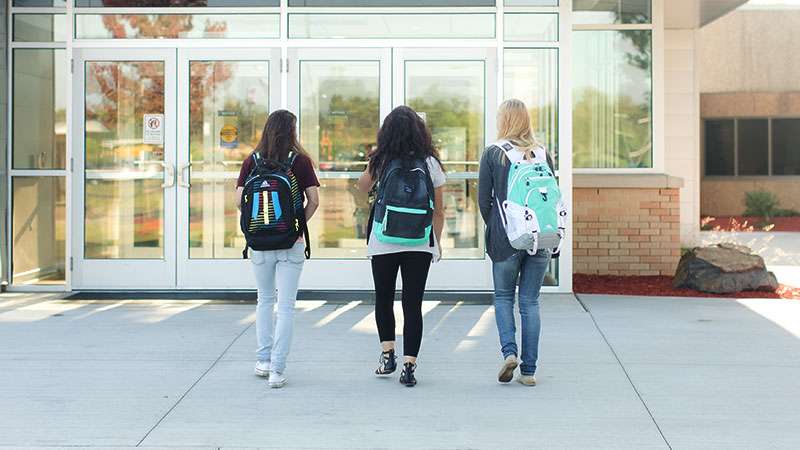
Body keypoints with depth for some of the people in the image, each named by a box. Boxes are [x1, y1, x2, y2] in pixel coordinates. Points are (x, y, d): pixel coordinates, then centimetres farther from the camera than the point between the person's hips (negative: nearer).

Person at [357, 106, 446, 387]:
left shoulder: (381, 161, -3)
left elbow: (362, 187, 17)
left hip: (384, 244, 0)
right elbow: (438, 210, 4)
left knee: (383, 299, 18)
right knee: (413, 305, 3)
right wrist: (437, 243, 14)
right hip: (420, 245, 0)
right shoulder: (430, 163, -1)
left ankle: (388, 354, 14)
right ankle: (409, 366, 0)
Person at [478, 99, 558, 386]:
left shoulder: (492, 154, -3)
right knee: (530, 302, 8)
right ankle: (529, 370, 8)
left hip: (506, 238, -2)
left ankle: (509, 351, -6)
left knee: (503, 296, 15)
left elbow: (484, 199, -3)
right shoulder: (542, 154, 5)